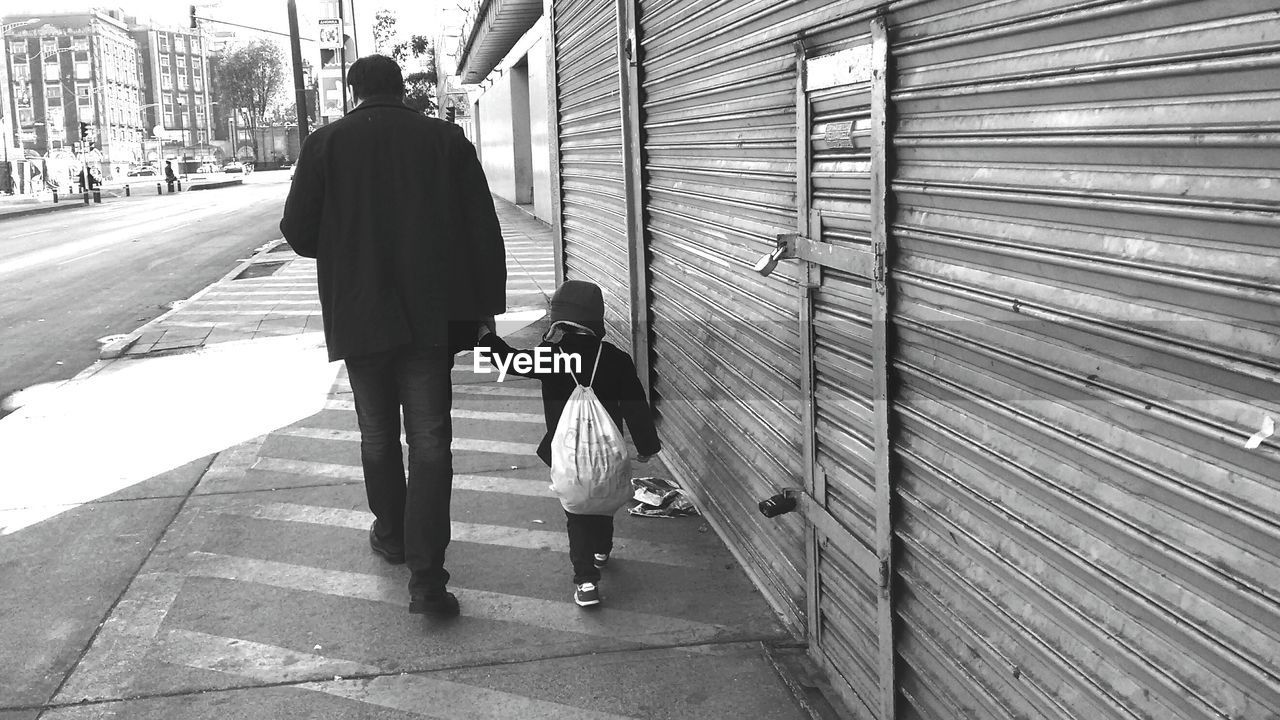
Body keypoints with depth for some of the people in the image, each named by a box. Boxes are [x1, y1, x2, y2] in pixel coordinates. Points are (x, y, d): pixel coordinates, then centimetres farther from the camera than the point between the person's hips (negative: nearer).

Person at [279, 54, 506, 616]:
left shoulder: (326, 144, 0)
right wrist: (485, 310, 4)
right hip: (430, 317, -1)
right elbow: (483, 232, -1)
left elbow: (298, 233, 0)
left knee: (377, 436, 18)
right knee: (430, 443, 0)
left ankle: (391, 535, 36)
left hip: (358, 317, 1)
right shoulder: (446, 139, 1)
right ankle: (426, 579, -5)